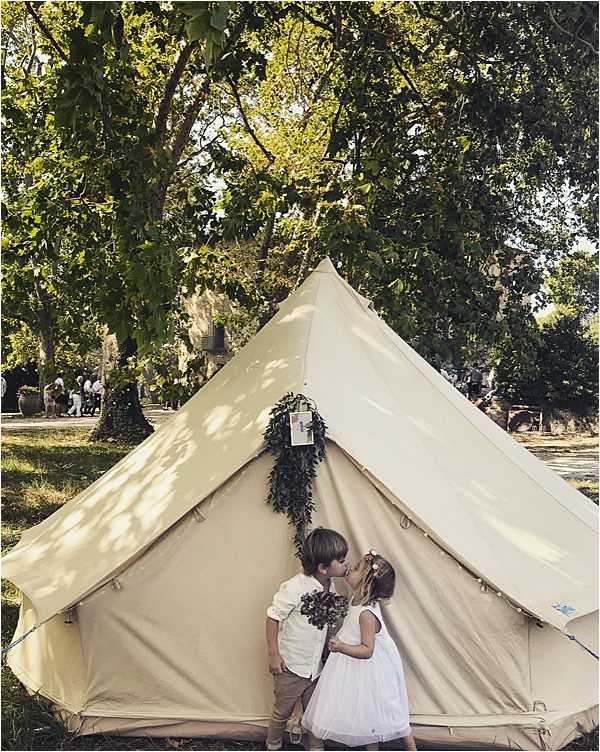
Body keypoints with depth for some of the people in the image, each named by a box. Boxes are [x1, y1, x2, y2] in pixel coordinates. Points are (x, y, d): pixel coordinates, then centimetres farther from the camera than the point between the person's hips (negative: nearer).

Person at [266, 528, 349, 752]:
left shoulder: (331, 588, -3)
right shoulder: (294, 588, -26)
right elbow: (273, 617, -18)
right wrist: (273, 655, -15)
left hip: (315, 668, 6)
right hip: (291, 667, -6)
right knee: (282, 713, 14)